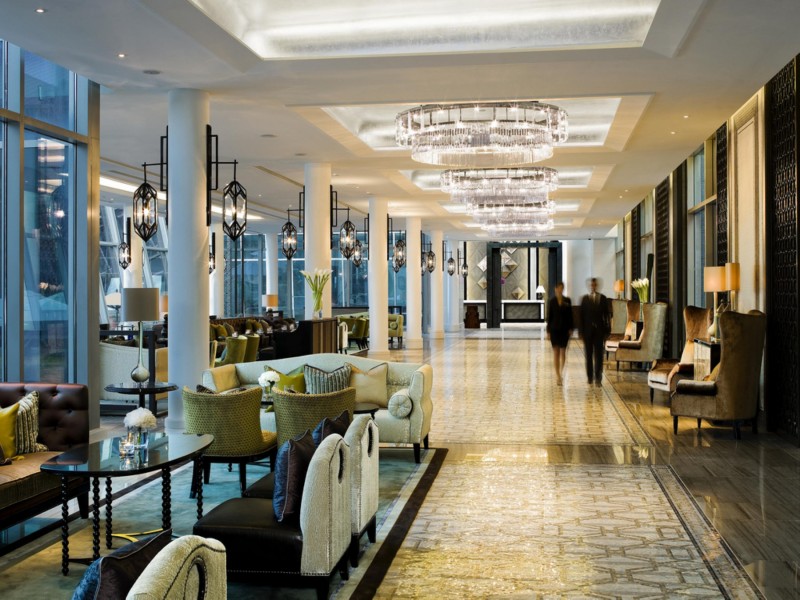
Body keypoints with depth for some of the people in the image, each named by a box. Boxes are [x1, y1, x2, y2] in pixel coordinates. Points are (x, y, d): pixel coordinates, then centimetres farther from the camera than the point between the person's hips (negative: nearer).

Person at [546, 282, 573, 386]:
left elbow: (570, 315, 4)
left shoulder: (567, 301, 3)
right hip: (554, 329, -1)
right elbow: (549, 316, 2)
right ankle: (558, 375, 0)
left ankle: (561, 372, 22)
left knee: (563, 351, 5)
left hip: (564, 329, 1)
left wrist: (570, 328, -2)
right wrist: (548, 330, 0)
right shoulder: (551, 301, 0)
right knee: (556, 352, -3)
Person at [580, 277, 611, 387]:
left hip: (599, 330, 0)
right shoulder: (584, 299, 3)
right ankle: (590, 376, 18)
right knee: (589, 355, 8)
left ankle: (598, 378, -2)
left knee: (598, 355, -4)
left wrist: (607, 330, -2)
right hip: (588, 330, 0)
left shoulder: (603, 298, 4)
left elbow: (606, 315, 4)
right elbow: (581, 316, 0)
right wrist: (581, 331, -5)